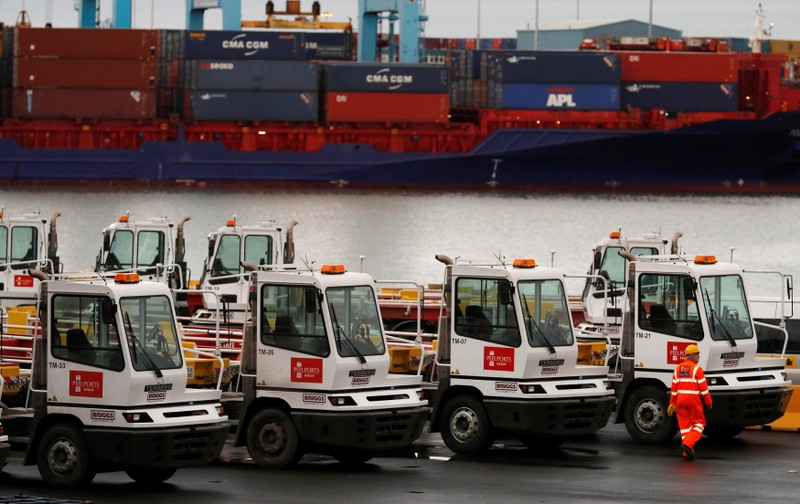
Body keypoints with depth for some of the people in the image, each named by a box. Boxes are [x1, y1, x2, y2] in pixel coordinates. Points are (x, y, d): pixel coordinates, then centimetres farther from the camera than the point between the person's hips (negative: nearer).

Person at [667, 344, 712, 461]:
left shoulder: (678, 369, 9)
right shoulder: (697, 369, -10)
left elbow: (674, 388, 11)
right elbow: (703, 388, -10)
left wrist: (672, 403, 16)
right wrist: (708, 402, 0)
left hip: (680, 399, 5)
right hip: (693, 399, -5)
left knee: (685, 425, 10)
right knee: (699, 423, 7)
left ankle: (687, 453, 10)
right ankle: (688, 444, -13)